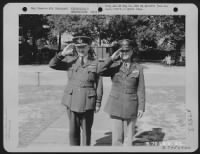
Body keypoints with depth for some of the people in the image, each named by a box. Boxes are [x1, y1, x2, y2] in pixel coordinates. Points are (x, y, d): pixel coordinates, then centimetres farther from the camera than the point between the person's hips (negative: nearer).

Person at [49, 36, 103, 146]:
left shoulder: (95, 63, 0)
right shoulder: (70, 61, 4)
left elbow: (99, 84, 1)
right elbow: (52, 64, -4)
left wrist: (98, 103, 0)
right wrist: (63, 53, -17)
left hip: (87, 101, -1)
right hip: (72, 100, 1)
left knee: (86, 130, 9)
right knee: (73, 130, 9)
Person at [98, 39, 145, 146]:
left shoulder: (138, 68, 0)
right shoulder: (115, 66, 1)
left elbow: (141, 89, 0)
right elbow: (101, 72, -17)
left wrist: (141, 108, -4)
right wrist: (112, 58, -21)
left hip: (131, 107, 0)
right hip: (116, 105, 0)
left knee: (128, 135, 9)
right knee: (117, 136, 3)